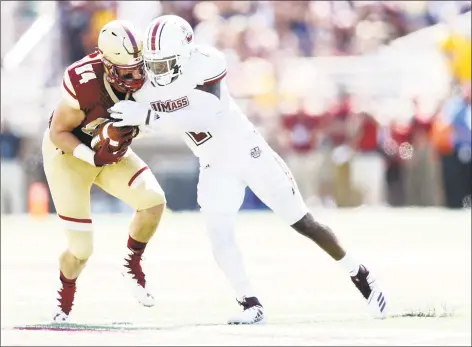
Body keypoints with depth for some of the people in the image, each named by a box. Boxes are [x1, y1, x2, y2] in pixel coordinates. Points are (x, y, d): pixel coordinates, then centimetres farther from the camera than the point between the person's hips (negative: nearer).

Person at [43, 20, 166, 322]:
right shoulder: (84, 85, -35)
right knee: (81, 250, -4)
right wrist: (93, 157, -32)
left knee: (154, 201, -21)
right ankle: (64, 306, 28)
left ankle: (132, 265, 5)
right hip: (68, 152, -5)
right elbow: (58, 133, -21)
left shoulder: (142, 76, -19)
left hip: (111, 151, 5)